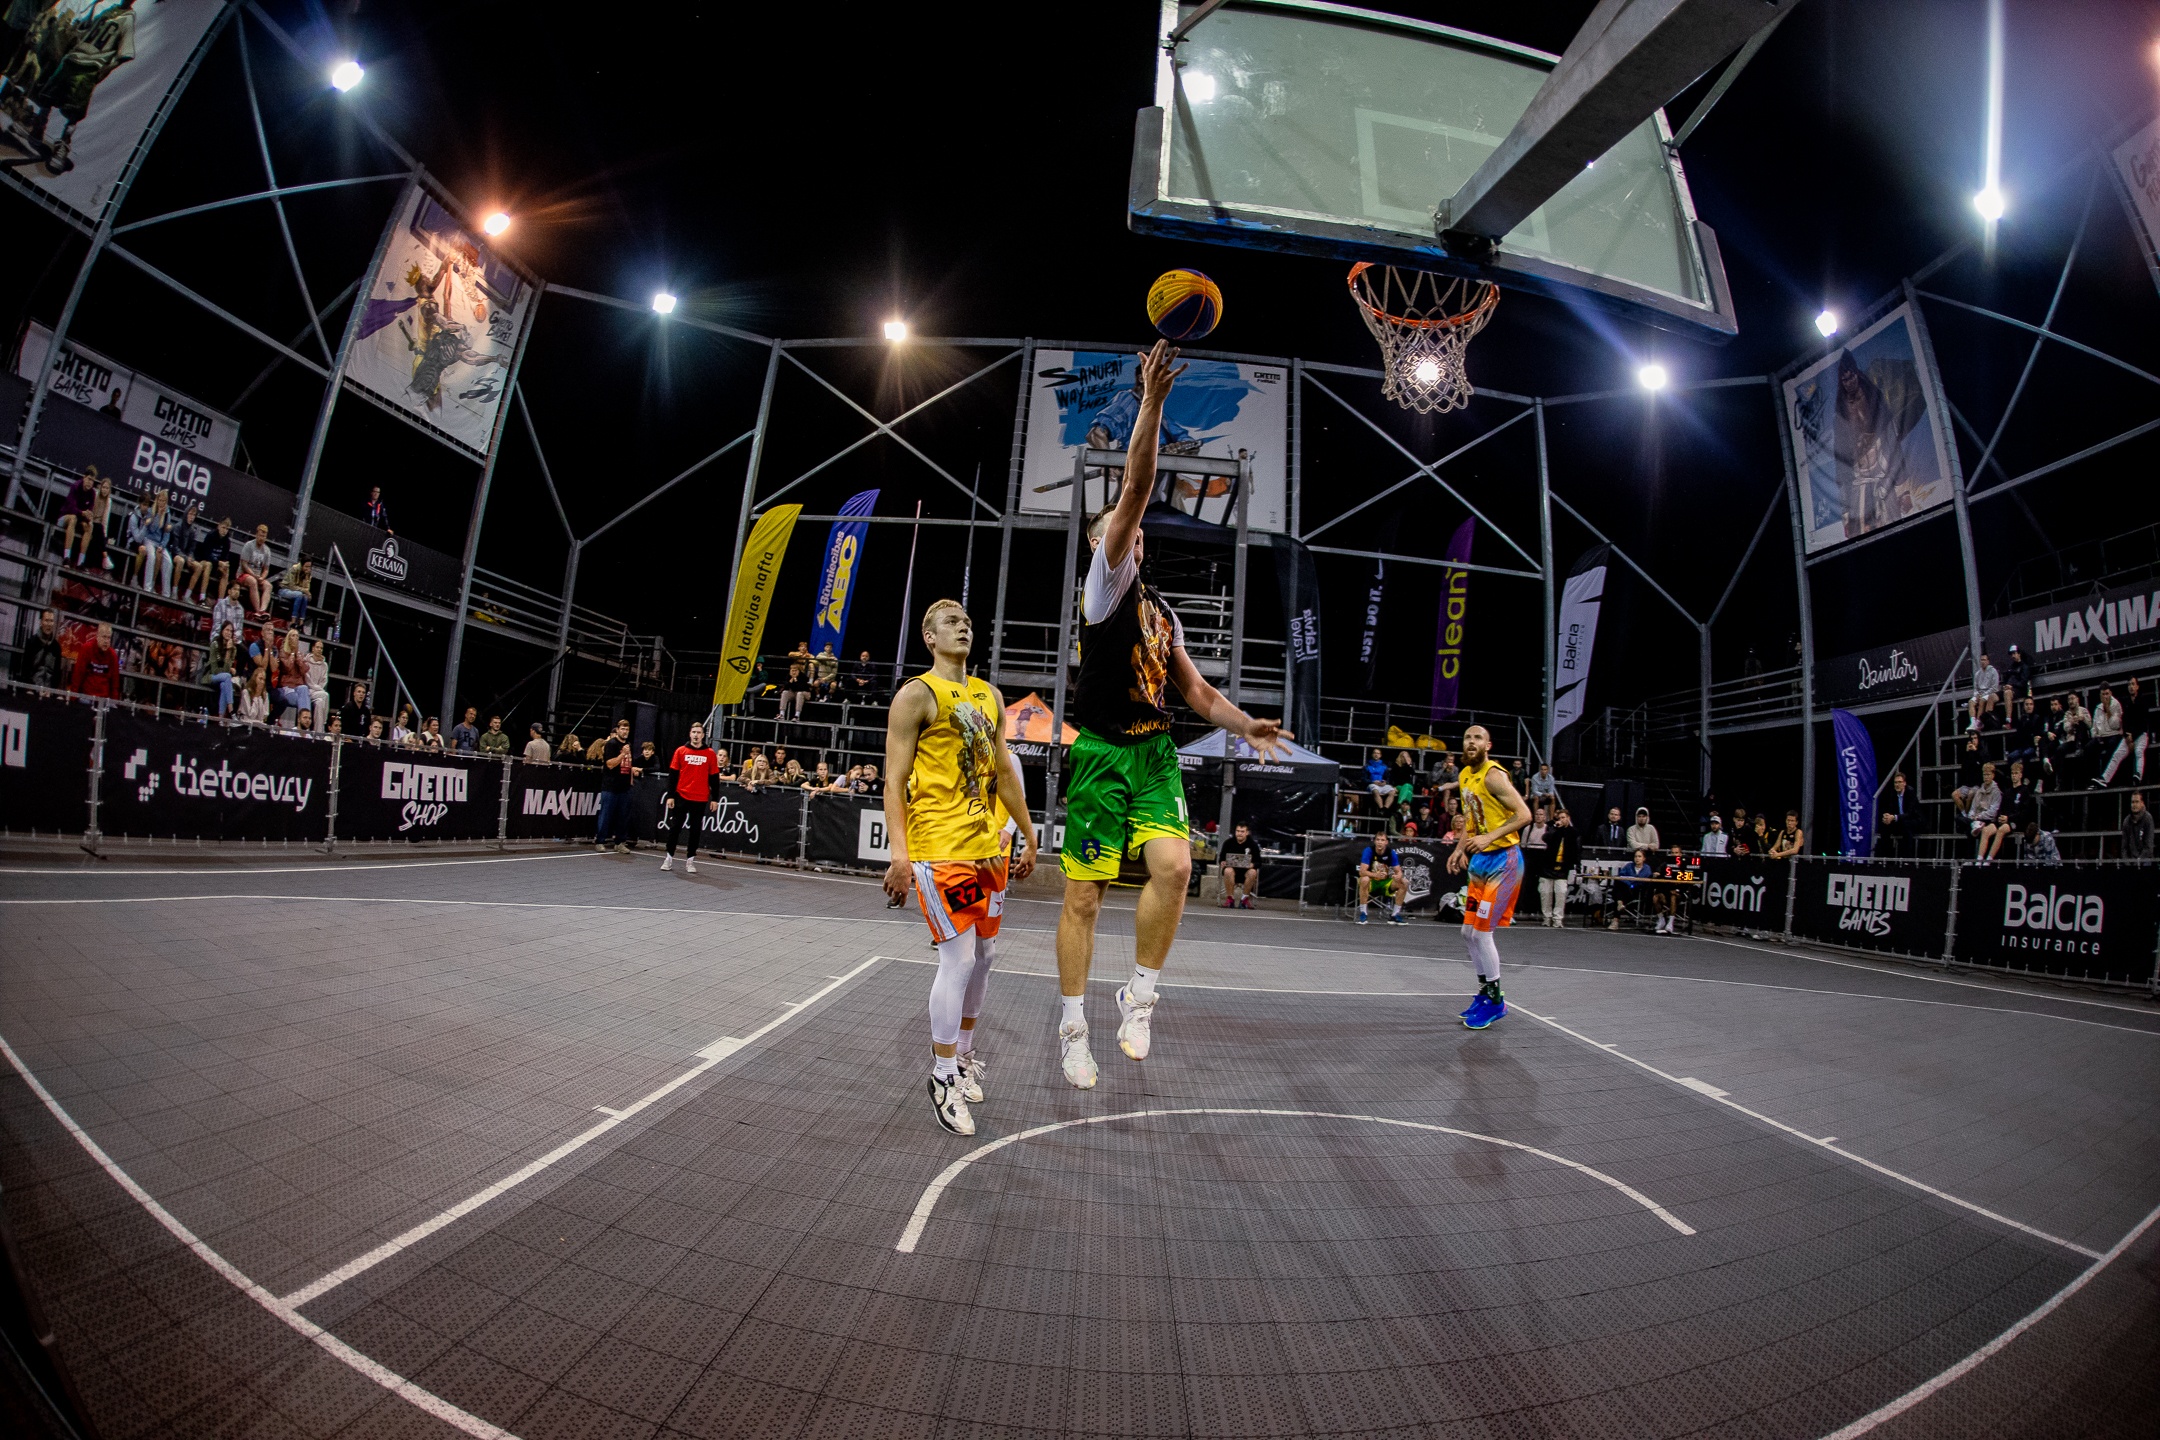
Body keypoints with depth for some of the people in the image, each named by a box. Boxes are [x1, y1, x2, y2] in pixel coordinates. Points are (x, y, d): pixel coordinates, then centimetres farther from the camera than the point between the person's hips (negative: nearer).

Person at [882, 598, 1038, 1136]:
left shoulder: (989, 695, 15)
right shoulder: (917, 694, -6)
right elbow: (896, 779, -11)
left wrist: (1028, 836, 18)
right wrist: (899, 854, -19)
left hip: (988, 845, 7)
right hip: (940, 847, -7)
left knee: (985, 954, 14)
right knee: (959, 958, -7)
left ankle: (962, 1054, 32)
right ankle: (943, 1078, 9)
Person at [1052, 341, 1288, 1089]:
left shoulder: (1163, 611, 21)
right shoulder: (1104, 580, 2)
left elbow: (1196, 690, 19)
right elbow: (1135, 489, -11)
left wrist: (1244, 724, 2)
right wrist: (1152, 402, -16)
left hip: (1156, 755, 5)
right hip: (1102, 753, -5)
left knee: (1174, 866, -19)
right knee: (1084, 893, 0)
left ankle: (1139, 993, 2)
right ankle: (1073, 1025, 16)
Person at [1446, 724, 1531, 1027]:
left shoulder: (1493, 775, -16)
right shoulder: (1464, 776, 10)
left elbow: (1524, 814, -22)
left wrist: (1489, 837, -28)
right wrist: (1460, 849, 11)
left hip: (1503, 860, -9)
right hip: (1480, 859, 9)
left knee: (1482, 932, -7)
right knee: (1468, 931, 11)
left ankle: (1495, 1001, 8)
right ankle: (1485, 993, 25)